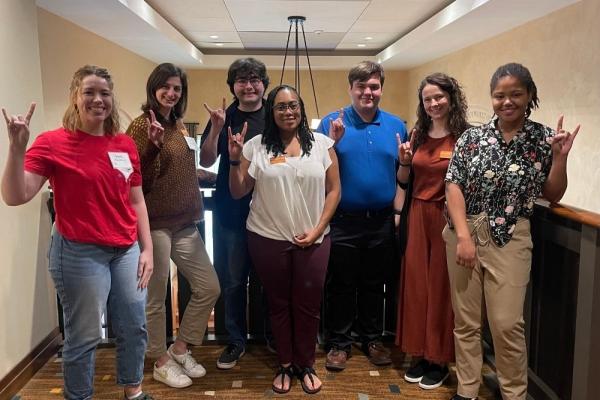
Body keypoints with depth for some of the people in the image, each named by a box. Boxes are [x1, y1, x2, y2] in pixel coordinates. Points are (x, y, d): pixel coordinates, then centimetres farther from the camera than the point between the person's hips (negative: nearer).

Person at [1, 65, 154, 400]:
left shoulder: (126, 145, 5)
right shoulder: (52, 143, -8)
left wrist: (147, 249, 6)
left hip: (127, 250, 5)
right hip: (80, 252, -5)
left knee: (135, 327, 15)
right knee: (84, 337, 6)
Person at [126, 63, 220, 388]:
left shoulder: (179, 124, 13)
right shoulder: (141, 125, -10)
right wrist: (153, 145, -29)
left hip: (184, 222, 8)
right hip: (155, 223, -8)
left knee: (209, 288, 10)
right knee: (155, 298, 6)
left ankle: (180, 349, 28)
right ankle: (161, 362, 26)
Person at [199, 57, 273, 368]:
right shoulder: (224, 118, 2)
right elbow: (206, 161, -3)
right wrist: (216, 129, -18)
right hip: (231, 211, 1)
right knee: (233, 279, 9)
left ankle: (273, 335, 32)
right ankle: (236, 340, 26)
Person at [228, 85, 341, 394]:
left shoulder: (321, 144, 1)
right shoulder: (256, 146, 0)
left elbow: (334, 190, 2)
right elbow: (237, 193, 2)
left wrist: (317, 230, -6)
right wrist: (234, 160, -14)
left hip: (312, 240, 0)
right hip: (268, 239, 0)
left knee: (308, 305, 9)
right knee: (279, 304, 12)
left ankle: (306, 365, 29)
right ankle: (285, 364, 30)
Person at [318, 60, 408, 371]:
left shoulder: (395, 125, 7)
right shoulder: (332, 122, -2)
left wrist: (398, 209, -1)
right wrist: (332, 141, -18)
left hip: (381, 221, 3)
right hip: (343, 221, -2)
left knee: (374, 285, 16)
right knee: (341, 285, 9)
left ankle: (372, 339, 32)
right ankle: (338, 342, 24)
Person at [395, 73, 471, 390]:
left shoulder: (465, 136, -7)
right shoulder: (417, 135, 8)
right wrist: (404, 161, -5)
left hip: (448, 218, -4)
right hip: (418, 216, 5)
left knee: (441, 285, 5)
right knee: (416, 283, 9)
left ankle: (440, 360, 21)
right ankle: (420, 354, 25)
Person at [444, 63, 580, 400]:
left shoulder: (544, 138, 2)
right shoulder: (472, 137, 1)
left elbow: (553, 196, 7)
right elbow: (453, 186, -3)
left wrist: (559, 157, -9)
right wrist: (464, 235, -12)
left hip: (510, 238, -1)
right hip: (464, 233, 1)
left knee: (507, 323, -1)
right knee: (465, 320, 9)